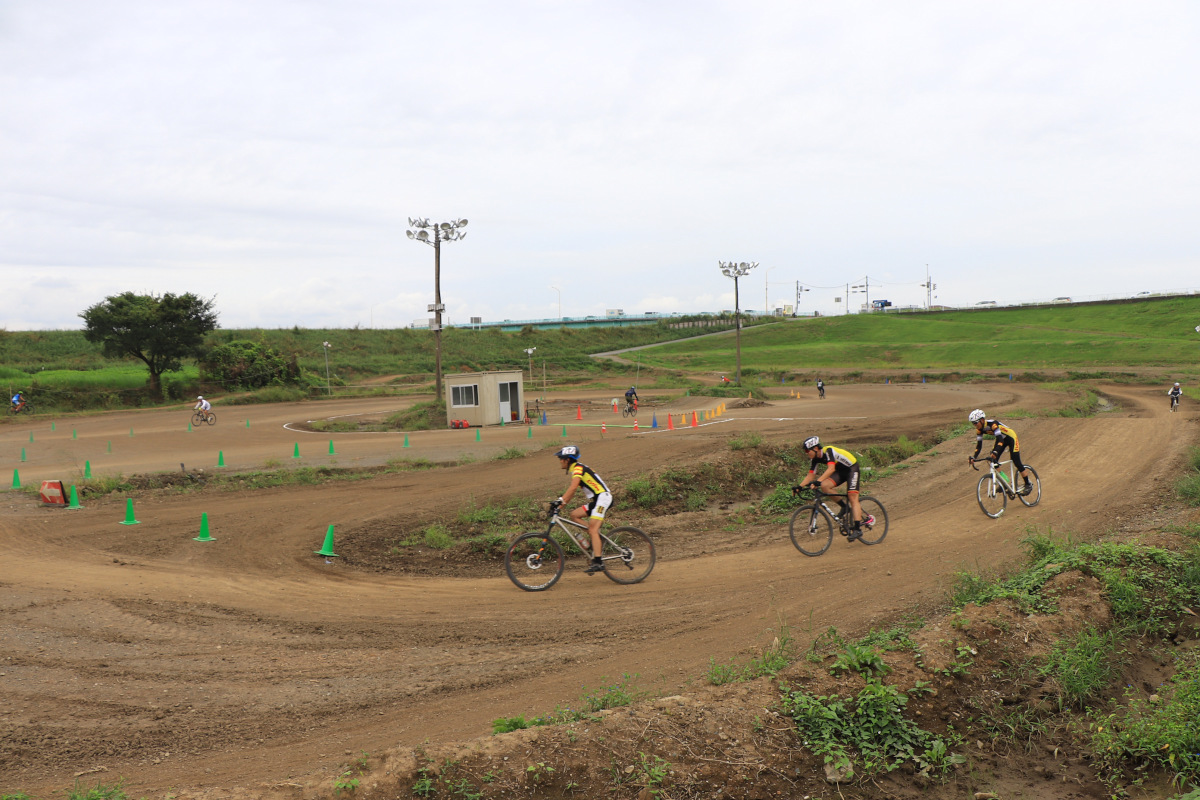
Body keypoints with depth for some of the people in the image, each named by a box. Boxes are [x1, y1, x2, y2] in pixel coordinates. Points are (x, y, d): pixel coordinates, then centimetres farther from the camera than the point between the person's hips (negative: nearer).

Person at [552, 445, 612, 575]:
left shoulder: (578, 468, -12)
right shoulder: (573, 470, 18)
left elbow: (573, 486, -29)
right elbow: (571, 492, 19)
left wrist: (560, 500, -36)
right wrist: (560, 505, 12)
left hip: (603, 497, -10)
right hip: (595, 500, 10)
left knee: (593, 529, -16)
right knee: (574, 515, 3)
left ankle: (597, 562, -20)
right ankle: (598, 537, 5)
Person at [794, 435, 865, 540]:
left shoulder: (828, 451, -29)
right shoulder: (816, 459, -6)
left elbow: (831, 468, -43)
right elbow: (811, 475, -2)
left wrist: (818, 481, -54)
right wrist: (800, 486, -16)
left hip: (852, 468, -7)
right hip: (840, 471, 7)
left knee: (852, 498, -17)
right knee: (824, 486, -18)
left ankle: (857, 529, -18)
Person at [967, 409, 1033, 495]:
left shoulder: (992, 424, -36)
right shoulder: (979, 429, -14)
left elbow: (1000, 440, -45)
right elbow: (979, 445, -11)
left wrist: (995, 452, -60)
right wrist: (973, 457, -24)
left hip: (1011, 438, -7)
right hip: (1002, 438, 7)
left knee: (1017, 462, -8)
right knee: (994, 461, -7)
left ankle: (1028, 485, 7)